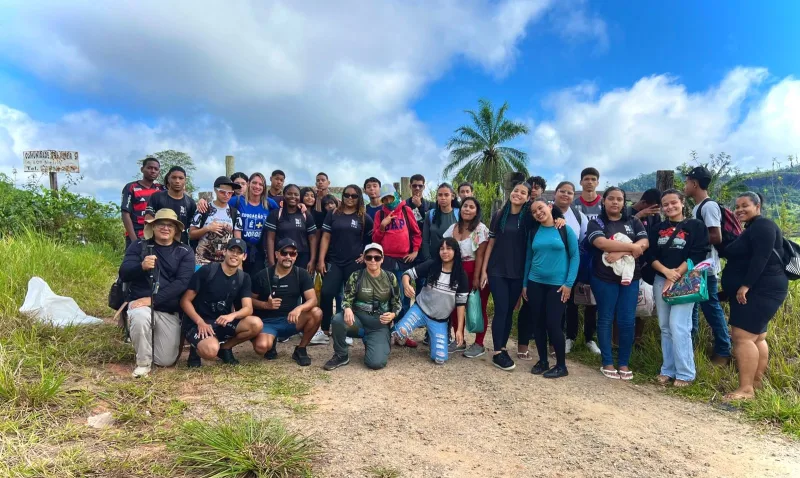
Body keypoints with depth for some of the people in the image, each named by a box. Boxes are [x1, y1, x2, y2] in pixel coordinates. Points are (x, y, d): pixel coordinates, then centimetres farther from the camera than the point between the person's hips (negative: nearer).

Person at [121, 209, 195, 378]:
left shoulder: (185, 252, -1)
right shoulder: (139, 246, 2)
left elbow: (182, 283, -13)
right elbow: (124, 273, -10)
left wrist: (152, 299, -23)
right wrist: (141, 266, -33)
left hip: (169, 312, 1)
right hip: (140, 303, -1)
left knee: (167, 360, 1)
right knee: (140, 318, -38)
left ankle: (148, 342, 37)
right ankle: (143, 362, -10)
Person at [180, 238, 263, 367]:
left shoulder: (244, 278, 3)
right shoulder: (206, 271, -11)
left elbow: (248, 308, -7)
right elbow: (185, 301, -9)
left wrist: (232, 315, -29)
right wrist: (200, 321, -24)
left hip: (223, 322, 5)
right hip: (200, 323, -5)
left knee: (256, 324, -23)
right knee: (211, 350, -36)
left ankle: (225, 347, 4)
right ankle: (196, 349, 3)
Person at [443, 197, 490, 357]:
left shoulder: (481, 229, -10)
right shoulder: (453, 228, 6)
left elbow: (480, 255, -14)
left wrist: (476, 277, -17)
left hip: (475, 272, -5)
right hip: (457, 272, 5)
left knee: (478, 308, 1)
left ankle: (479, 344, 13)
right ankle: (459, 341, 20)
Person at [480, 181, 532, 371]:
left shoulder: (528, 218, 2)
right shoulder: (499, 216, 3)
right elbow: (491, 244, 4)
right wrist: (484, 270, 0)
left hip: (518, 272, 1)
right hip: (497, 271, -1)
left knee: (509, 311, 7)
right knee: (501, 309, -5)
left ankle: (503, 348, 19)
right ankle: (497, 353, 0)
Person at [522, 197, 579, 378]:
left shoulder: (565, 230, -3)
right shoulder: (534, 232, 7)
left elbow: (575, 256, -3)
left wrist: (569, 283, -10)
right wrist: (525, 284, 10)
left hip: (558, 285, -4)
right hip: (535, 283, 4)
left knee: (553, 324, -6)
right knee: (538, 323, 6)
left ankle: (561, 365, 10)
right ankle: (542, 361, 22)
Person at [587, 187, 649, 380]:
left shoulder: (633, 222, 11)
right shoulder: (596, 223, 1)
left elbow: (644, 243, -4)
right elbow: (601, 243, -18)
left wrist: (620, 253, -18)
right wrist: (631, 247, -14)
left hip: (630, 277, 3)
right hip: (604, 278, -2)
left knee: (627, 321, 3)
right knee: (605, 319, 5)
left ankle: (624, 363, 15)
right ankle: (607, 363, 15)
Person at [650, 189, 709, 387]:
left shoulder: (696, 226, 0)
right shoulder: (659, 228, 12)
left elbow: (697, 255, -10)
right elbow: (651, 255, 6)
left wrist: (675, 276, -15)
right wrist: (666, 271, -12)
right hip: (660, 281, 5)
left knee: (678, 326, -11)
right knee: (665, 327, 7)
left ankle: (685, 373, -1)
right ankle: (668, 369, 15)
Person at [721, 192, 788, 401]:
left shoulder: (762, 225, -12)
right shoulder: (750, 229, 20)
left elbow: (761, 258, -23)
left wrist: (745, 285, -26)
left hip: (761, 290, -11)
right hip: (752, 291, 11)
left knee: (742, 337, -15)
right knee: (757, 337, 14)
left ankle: (746, 388, -15)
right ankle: (756, 382, 21)